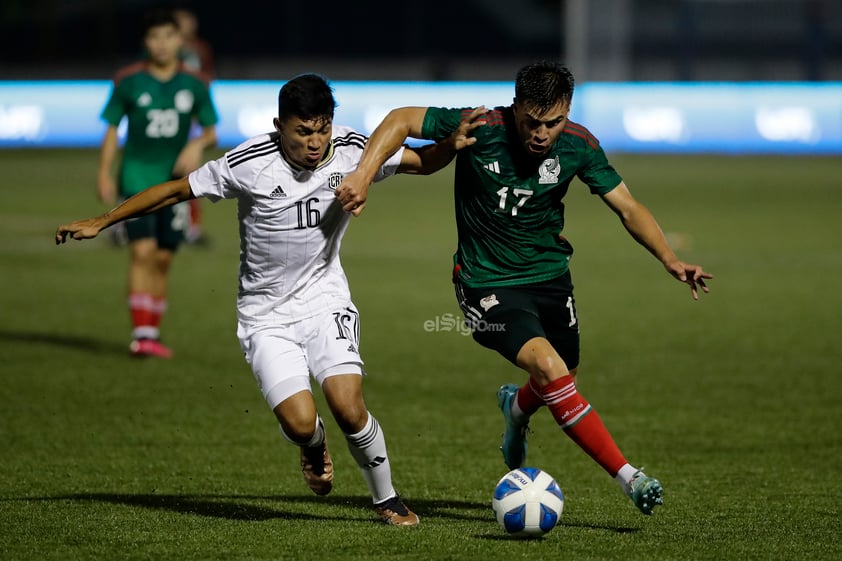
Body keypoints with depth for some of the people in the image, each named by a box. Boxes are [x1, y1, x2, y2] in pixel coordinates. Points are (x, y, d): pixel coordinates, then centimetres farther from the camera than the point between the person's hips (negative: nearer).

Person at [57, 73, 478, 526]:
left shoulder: (353, 150, -8)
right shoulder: (249, 164, -17)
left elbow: (422, 162, 6)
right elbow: (176, 190, -6)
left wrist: (453, 144, -15)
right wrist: (100, 222, -5)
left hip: (325, 301, 1)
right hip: (266, 315, -1)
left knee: (349, 408, -20)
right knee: (299, 423, -18)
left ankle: (386, 500, 5)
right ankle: (315, 447, 22)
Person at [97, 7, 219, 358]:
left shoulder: (194, 85, 3)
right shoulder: (129, 82, -2)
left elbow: (211, 132, 8)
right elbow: (111, 129, 4)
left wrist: (197, 146, -14)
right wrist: (104, 174, -4)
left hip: (175, 180, 3)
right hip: (137, 178, -3)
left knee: (163, 259, 7)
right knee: (142, 252, -16)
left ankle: (153, 333, 17)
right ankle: (141, 334, -19)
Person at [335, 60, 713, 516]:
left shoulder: (578, 146, -11)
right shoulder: (481, 128, -22)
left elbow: (627, 207, -3)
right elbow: (402, 120, -15)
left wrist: (670, 260, -16)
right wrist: (363, 175, -28)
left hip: (550, 274, 5)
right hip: (488, 283, -5)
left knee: (560, 386, 16)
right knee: (548, 367, -25)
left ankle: (517, 409, 55)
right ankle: (628, 477, -21)